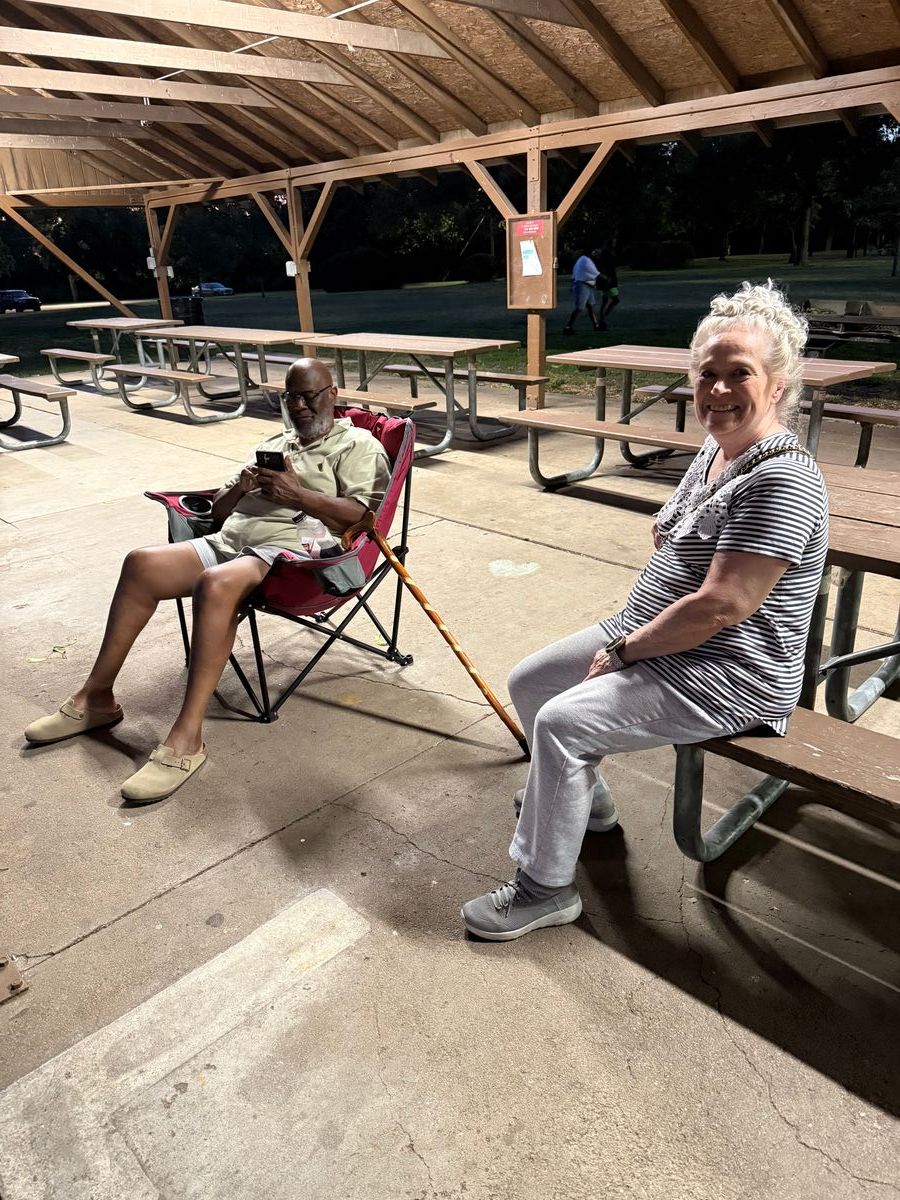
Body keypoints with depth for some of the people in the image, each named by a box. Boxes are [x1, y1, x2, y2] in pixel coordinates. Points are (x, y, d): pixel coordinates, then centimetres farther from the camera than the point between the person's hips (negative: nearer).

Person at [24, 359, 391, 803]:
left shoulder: (358, 444, 10)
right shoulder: (272, 445, 31)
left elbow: (363, 516, -7)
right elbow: (218, 510, 26)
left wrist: (296, 493, -15)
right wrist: (238, 489, 3)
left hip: (295, 547, -7)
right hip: (231, 540, 7)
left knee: (216, 583, -36)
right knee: (142, 563, -16)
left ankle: (187, 738, -35)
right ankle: (96, 698, -6)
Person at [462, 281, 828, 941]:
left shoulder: (782, 480, -23)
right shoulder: (715, 450, 7)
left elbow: (720, 609, -28)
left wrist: (624, 649, -16)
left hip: (725, 676, -10)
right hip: (648, 635, 10)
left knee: (561, 720, -22)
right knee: (527, 683, 10)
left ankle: (545, 888, -1)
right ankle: (583, 796, 33)